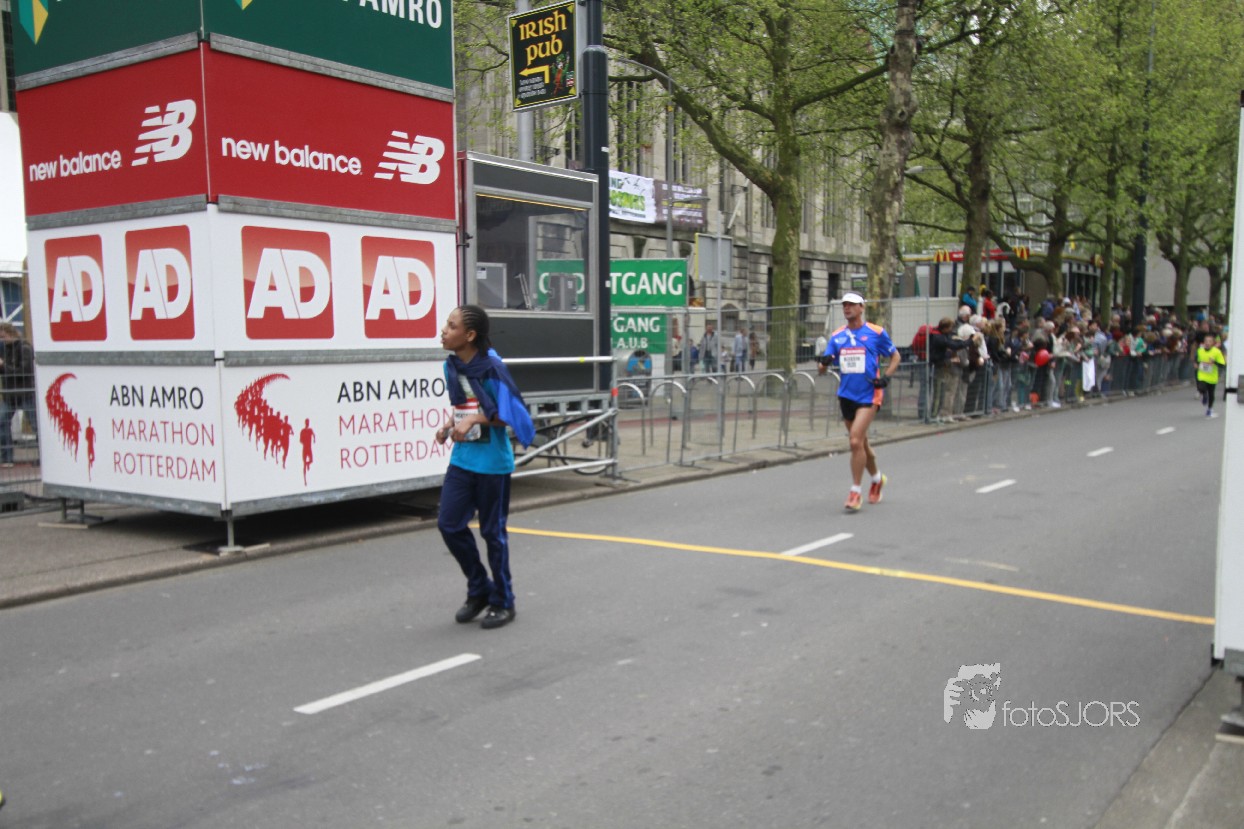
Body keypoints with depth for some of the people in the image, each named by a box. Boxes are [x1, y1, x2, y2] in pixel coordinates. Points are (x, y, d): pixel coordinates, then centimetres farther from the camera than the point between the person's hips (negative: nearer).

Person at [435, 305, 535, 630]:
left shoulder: (491, 368, -16)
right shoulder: (451, 365, 5)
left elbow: (511, 414, -15)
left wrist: (475, 420, -24)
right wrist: (449, 426, 1)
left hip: (491, 462, -7)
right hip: (462, 459, 7)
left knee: (493, 532, 4)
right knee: (449, 524, 5)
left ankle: (502, 603, 21)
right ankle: (479, 590, 25)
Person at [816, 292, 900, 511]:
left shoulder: (876, 333, -3)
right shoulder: (837, 336, 8)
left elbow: (896, 357, 7)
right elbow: (823, 367, 7)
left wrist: (886, 377, -9)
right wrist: (824, 363, -17)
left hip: (869, 395, -5)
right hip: (846, 395, 5)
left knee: (856, 441, -17)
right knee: (861, 443, 16)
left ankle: (855, 492, -8)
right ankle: (877, 479, 40)